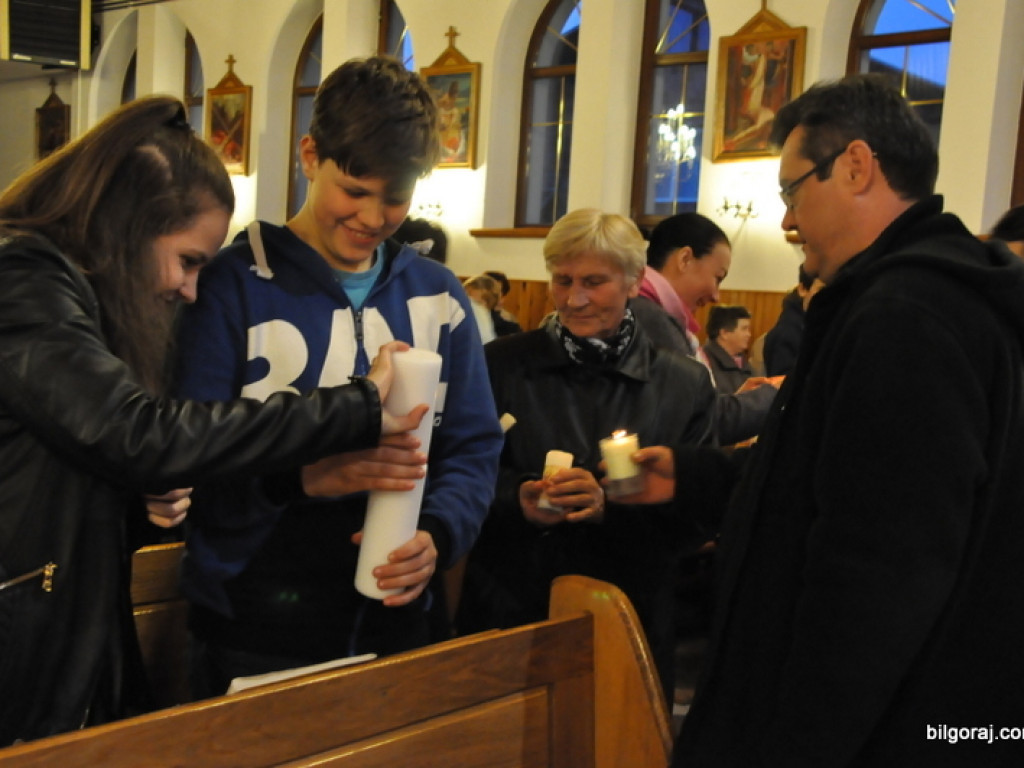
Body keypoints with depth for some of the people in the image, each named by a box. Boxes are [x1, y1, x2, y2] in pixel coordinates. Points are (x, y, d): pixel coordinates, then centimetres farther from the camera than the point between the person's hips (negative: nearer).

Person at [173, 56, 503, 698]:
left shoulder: (438, 297, 5)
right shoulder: (234, 284, -7)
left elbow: (475, 447, 4)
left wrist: (438, 535, -15)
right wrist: (303, 474, -31)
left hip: (398, 622, 4)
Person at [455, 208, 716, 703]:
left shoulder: (686, 385, 1)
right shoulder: (500, 365, 2)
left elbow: (691, 514, -3)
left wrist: (610, 505, -20)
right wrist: (517, 500, -19)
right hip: (507, 610, 0)